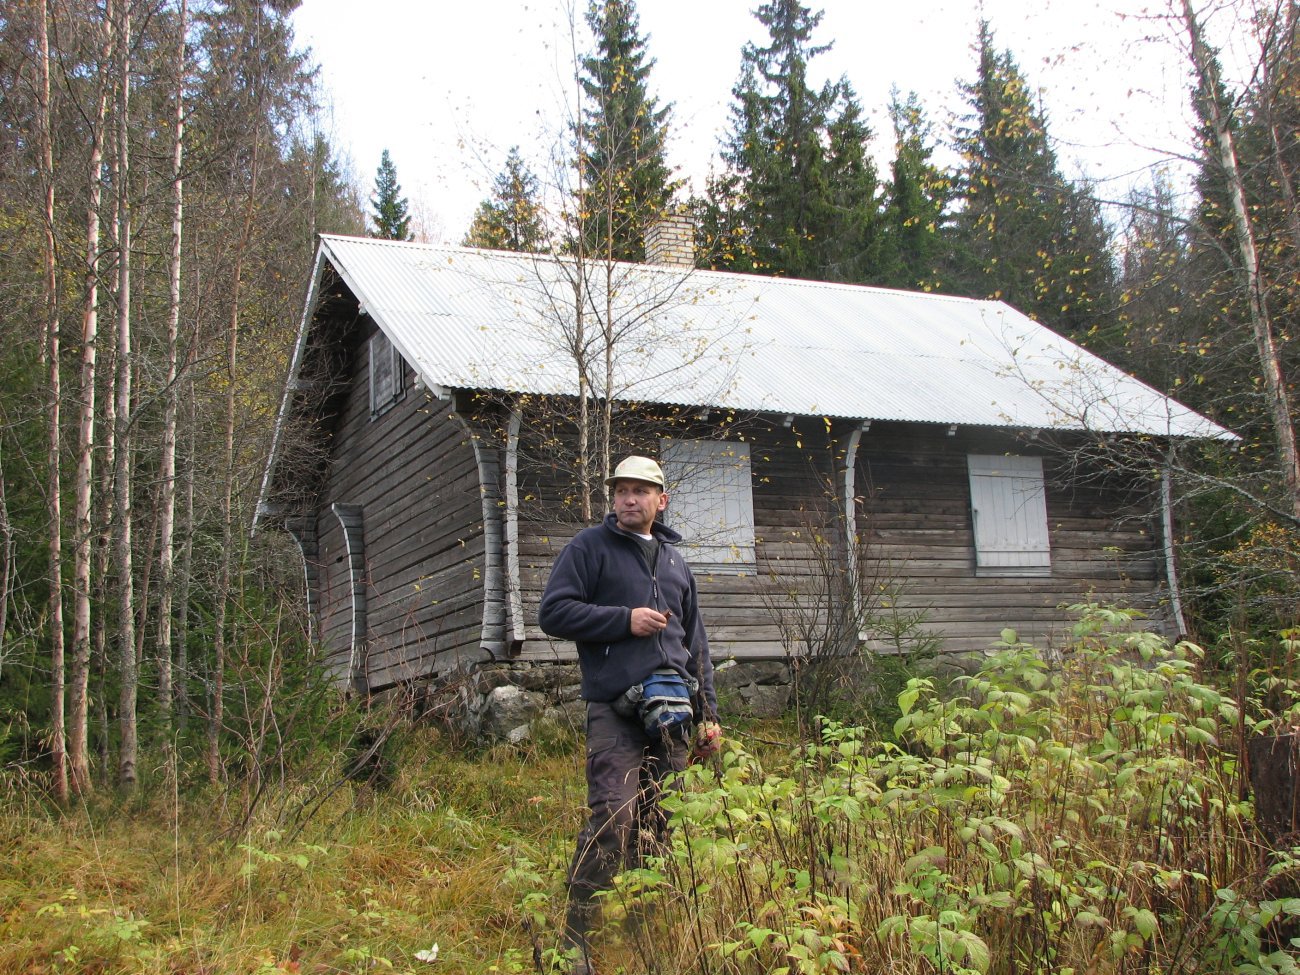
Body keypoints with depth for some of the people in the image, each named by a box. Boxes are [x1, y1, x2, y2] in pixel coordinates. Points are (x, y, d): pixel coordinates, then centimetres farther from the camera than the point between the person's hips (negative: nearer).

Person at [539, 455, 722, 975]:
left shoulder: (674, 560, 21)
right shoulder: (589, 547, 4)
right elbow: (554, 612, -6)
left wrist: (708, 713, 19)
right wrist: (626, 619, -11)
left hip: (672, 713, 6)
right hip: (615, 711, -6)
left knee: (662, 821, 8)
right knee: (614, 817, -16)